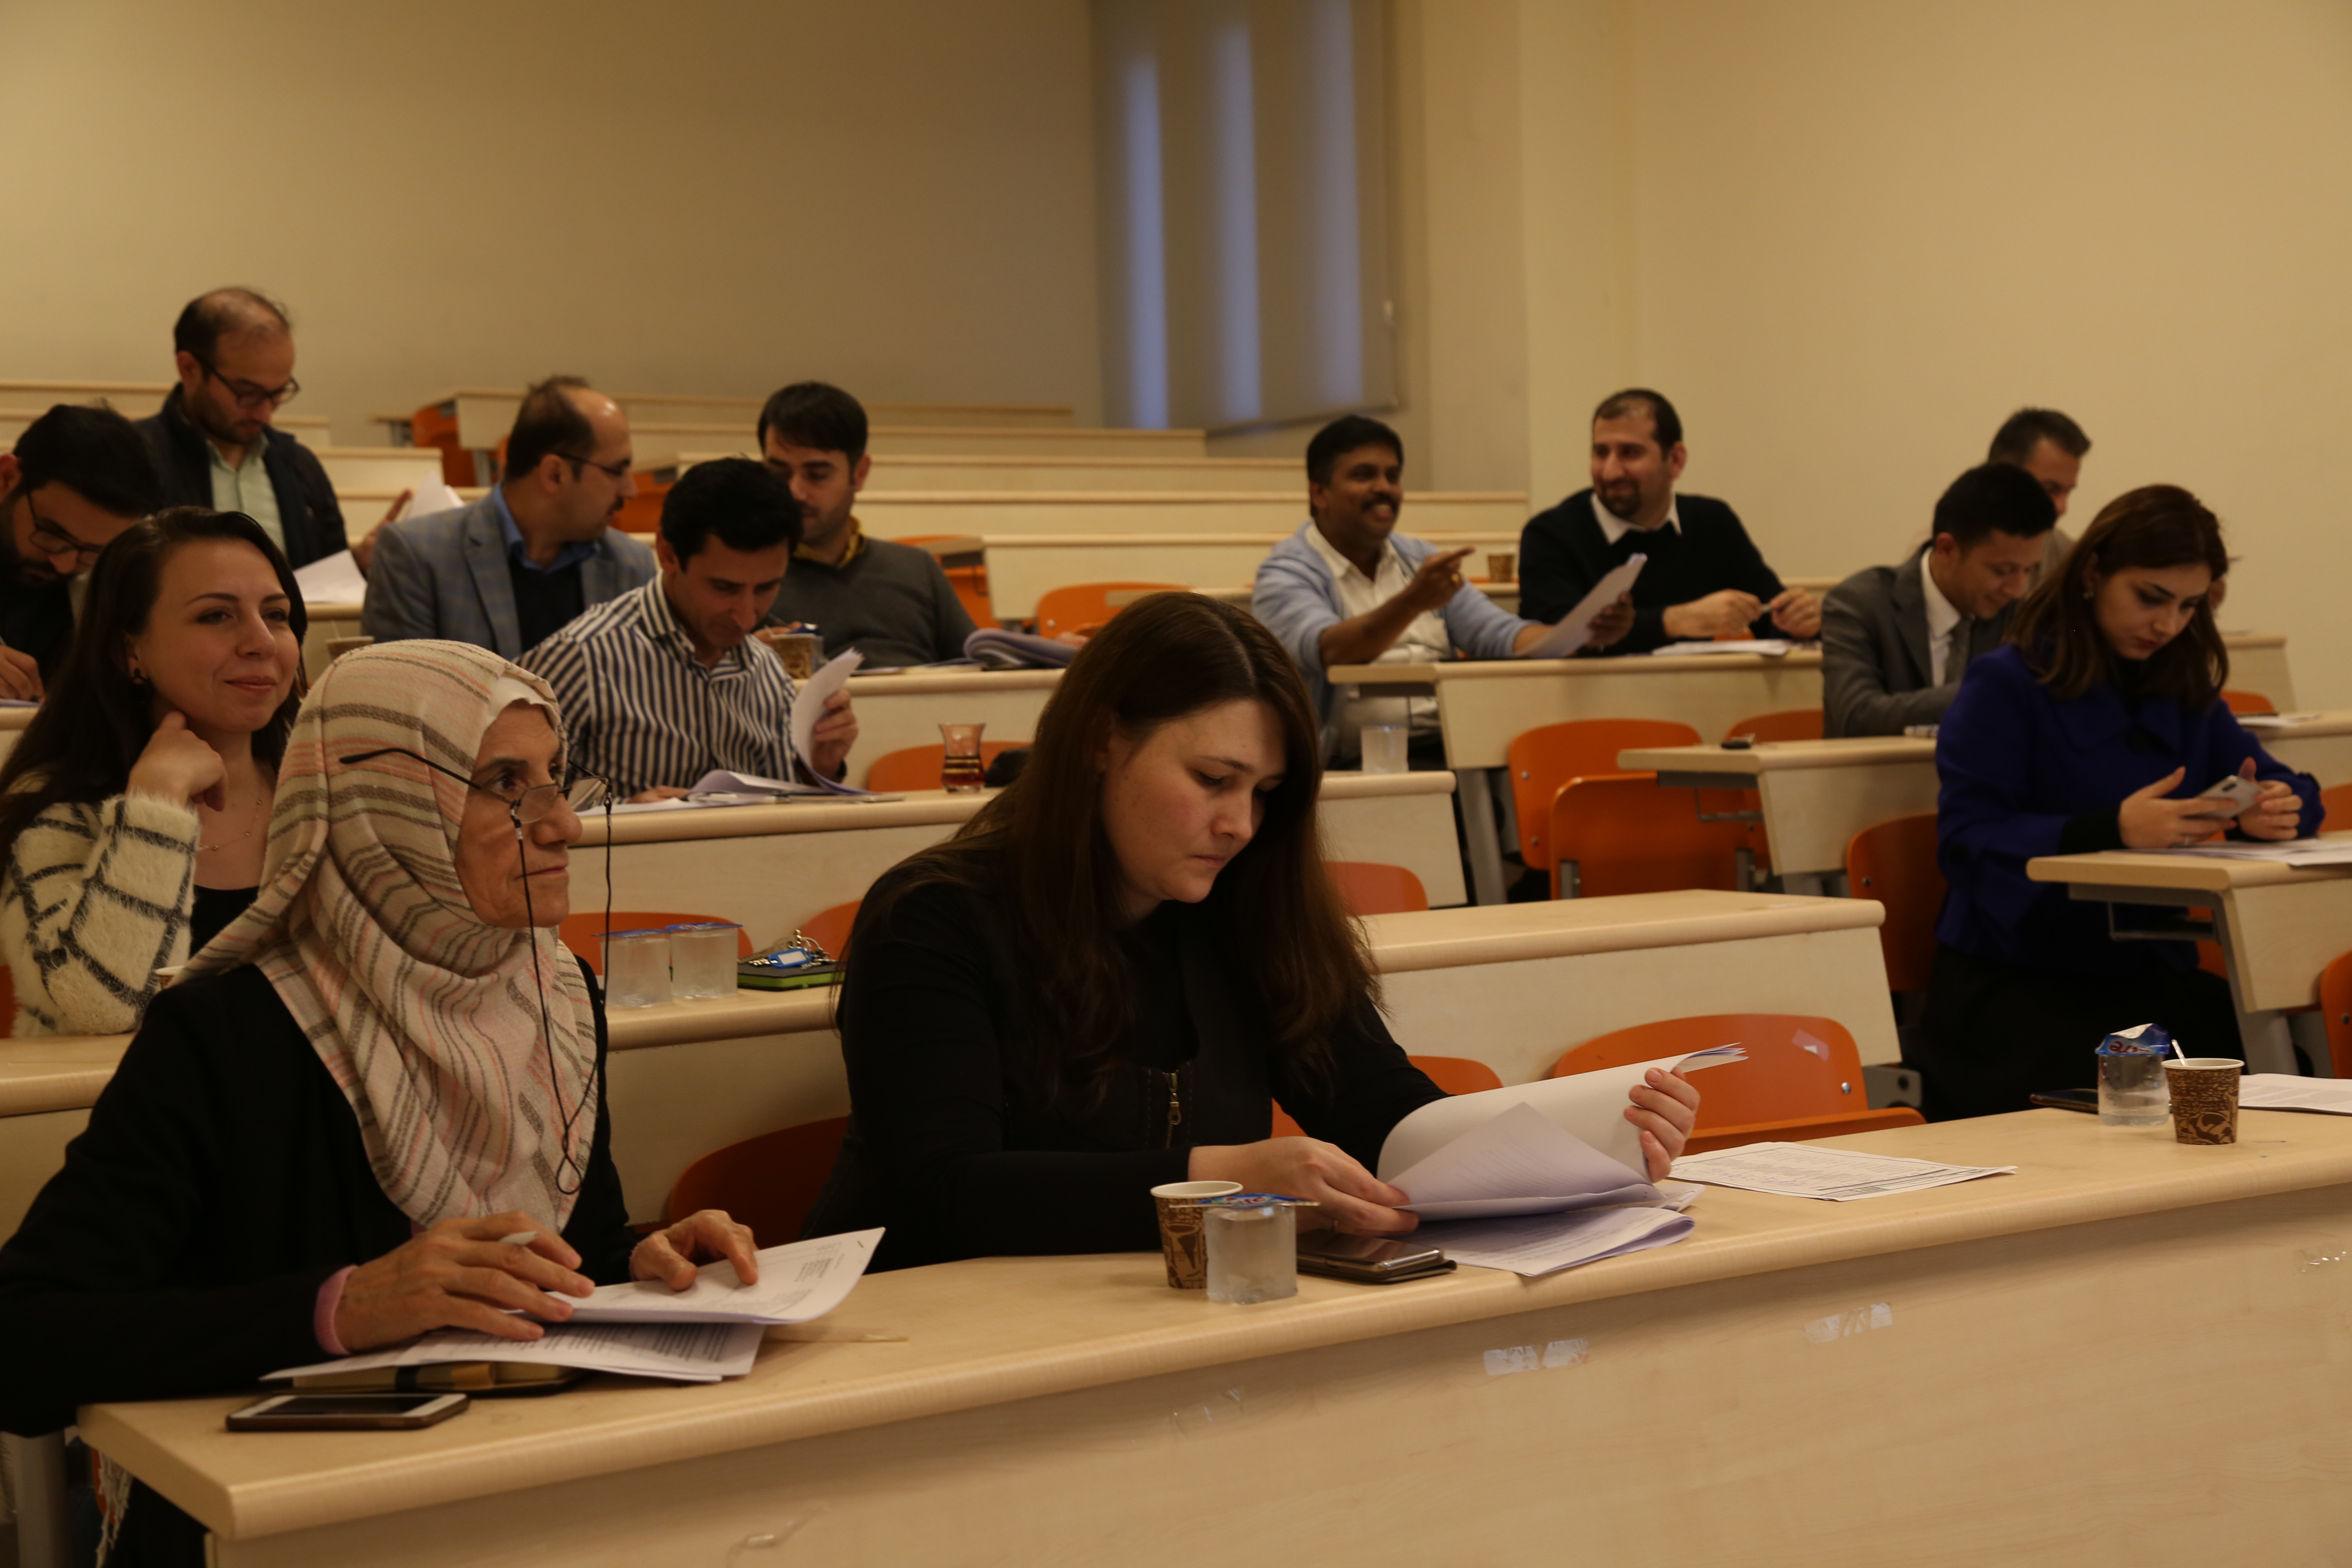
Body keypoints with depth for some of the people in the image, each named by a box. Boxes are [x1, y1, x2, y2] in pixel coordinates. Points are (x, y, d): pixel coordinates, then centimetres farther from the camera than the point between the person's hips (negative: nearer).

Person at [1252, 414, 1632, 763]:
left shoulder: (1421, 559, 24)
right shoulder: (1287, 574, 2)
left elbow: (1500, 635, 12)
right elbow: (1328, 652, -19)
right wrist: (1413, 602, -35)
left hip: (1452, 748, 6)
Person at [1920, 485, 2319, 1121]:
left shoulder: (2186, 690, 16)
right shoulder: (2005, 685, -5)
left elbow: (2287, 786, 18)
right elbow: (1966, 842, -14)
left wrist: (2277, 809, -9)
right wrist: (2113, 830, -28)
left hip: (2151, 974, 6)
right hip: (2011, 985, -6)